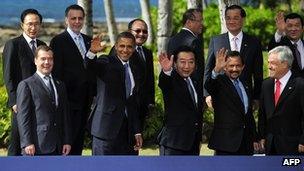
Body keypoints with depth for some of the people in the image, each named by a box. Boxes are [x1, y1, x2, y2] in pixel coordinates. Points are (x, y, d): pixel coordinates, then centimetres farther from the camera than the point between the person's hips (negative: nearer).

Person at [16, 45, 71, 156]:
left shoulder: (60, 85, 19)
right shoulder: (26, 85, 0)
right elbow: (22, 117, -6)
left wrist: (67, 141, 9)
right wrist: (27, 143, -14)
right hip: (36, 146, -5)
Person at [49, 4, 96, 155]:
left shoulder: (88, 41, 15)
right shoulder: (58, 41, -6)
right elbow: (57, 72, -10)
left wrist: (94, 93, 11)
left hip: (85, 101, 7)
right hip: (69, 100, -7)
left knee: (79, 139, 10)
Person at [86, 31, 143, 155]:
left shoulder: (134, 71, 17)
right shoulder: (107, 63, -1)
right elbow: (90, 66, -25)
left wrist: (137, 132, 14)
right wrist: (92, 52, -47)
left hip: (128, 130, 6)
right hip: (107, 127, -6)